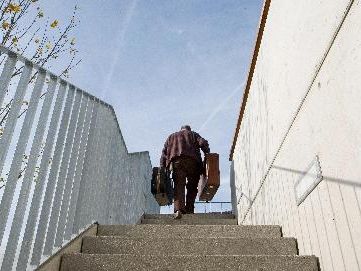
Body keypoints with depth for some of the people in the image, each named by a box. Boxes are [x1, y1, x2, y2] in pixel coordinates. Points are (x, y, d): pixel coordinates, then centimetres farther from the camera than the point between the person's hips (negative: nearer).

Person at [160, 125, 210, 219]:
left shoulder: (171, 136, 32)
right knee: (192, 187, 10)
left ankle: (178, 209, -24)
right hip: (192, 161, -1)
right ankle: (189, 210, 2)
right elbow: (203, 143, 6)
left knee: (179, 186, -7)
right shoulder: (193, 134, 27)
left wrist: (162, 169, 15)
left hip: (176, 161, 1)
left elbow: (164, 152, 20)